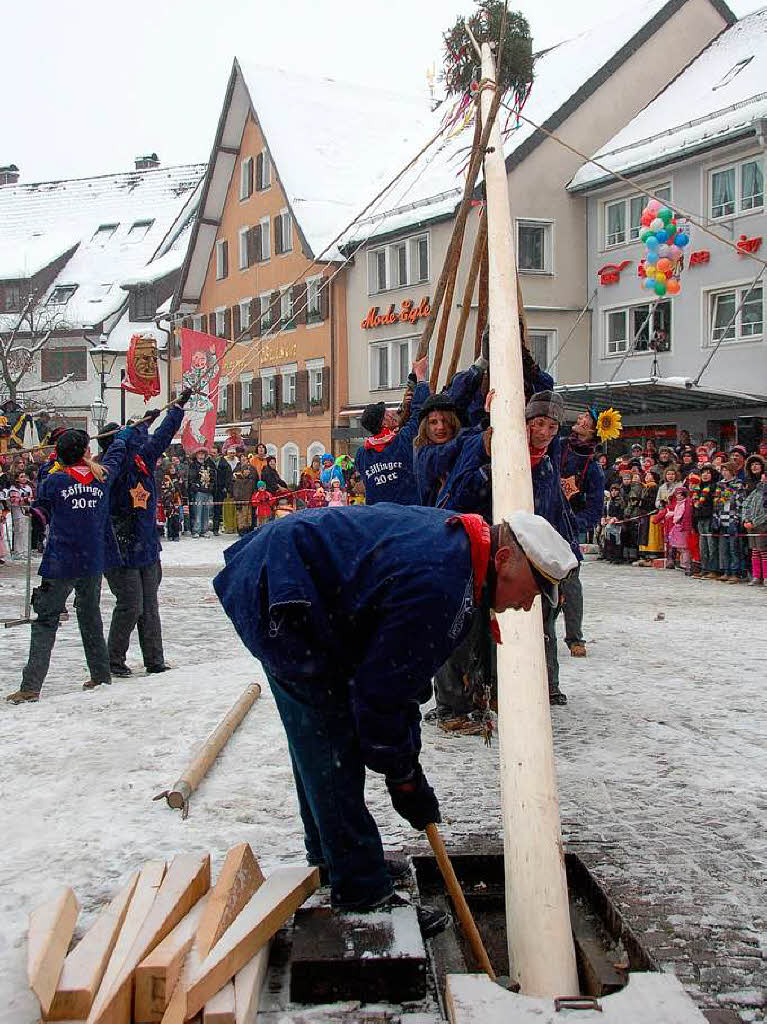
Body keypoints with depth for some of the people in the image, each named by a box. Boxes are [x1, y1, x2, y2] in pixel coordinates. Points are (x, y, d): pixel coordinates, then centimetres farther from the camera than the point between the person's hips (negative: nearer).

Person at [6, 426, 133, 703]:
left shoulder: (54, 481, -8)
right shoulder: (102, 477, 1)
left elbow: (39, 514, 6)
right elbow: (117, 452, 21)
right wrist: (126, 432, 40)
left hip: (60, 565, -3)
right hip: (94, 562, 4)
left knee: (45, 621, -1)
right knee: (90, 616, 20)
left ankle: (31, 686, -7)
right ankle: (100, 674, 25)